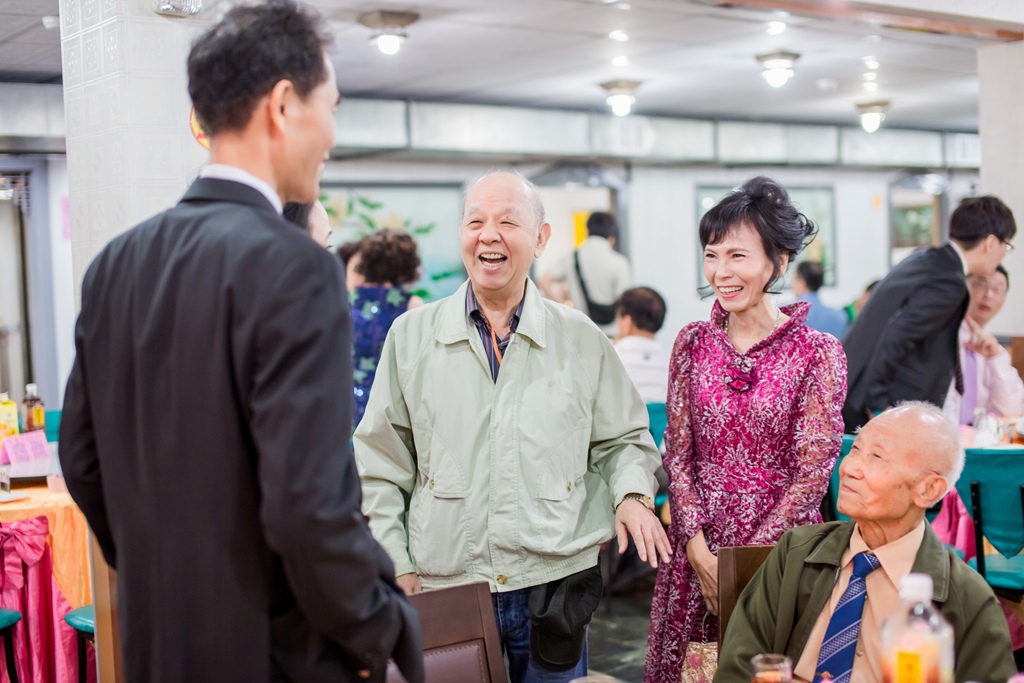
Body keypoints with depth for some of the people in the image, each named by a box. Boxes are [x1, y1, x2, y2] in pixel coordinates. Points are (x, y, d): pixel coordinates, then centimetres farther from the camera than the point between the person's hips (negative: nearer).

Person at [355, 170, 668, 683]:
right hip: (443, 588, 0)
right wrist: (396, 564, 0)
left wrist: (632, 494, -7)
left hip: (553, 584, 1)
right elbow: (380, 463, 5)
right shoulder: (412, 335, 2)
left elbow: (623, 439, 13)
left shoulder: (581, 340, 3)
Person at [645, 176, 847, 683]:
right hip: (696, 546, 3)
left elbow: (812, 471, -9)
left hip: (779, 542, -3)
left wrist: (745, 560, -12)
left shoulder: (818, 353, -7)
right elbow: (677, 455, 2)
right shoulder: (693, 343, 3)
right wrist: (700, 551, -8)